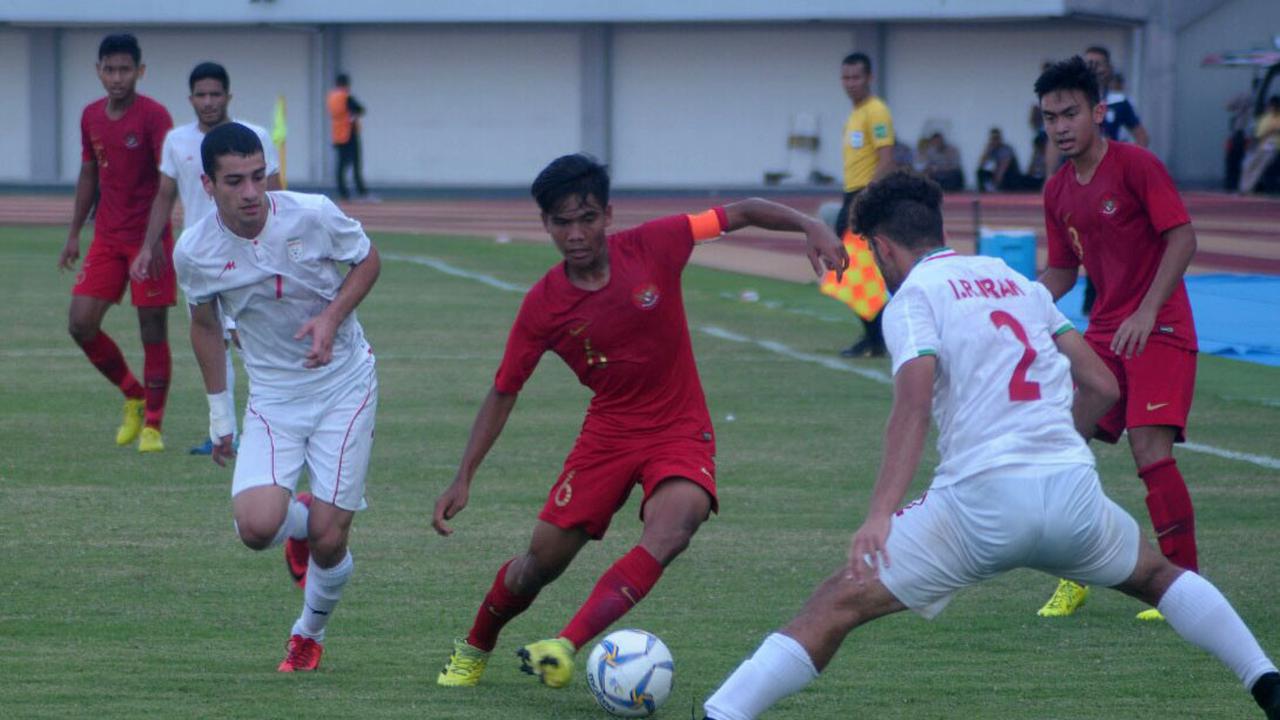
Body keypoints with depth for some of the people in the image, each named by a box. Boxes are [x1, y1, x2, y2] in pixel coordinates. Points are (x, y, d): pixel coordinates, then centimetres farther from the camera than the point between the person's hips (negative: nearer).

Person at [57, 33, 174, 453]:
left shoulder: (153, 116, -11)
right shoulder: (91, 117, 8)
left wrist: (155, 237, -25)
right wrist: (74, 234, 16)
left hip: (148, 239, -6)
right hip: (106, 238, 6)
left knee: (153, 330, -3)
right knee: (81, 324, -2)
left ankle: (152, 425, 8)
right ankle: (133, 396, 19)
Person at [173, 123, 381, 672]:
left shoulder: (314, 215, -16)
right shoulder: (194, 252, -10)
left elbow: (367, 260, 2)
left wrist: (331, 319, -16)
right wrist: (218, 412, 13)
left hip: (344, 384, -1)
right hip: (272, 395, 1)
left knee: (328, 540, -6)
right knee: (256, 526, -20)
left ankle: (310, 633, 26)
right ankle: (300, 522, 19)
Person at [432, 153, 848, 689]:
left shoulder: (652, 247, -13)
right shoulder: (543, 304, -9)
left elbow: (743, 213, -5)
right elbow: (503, 392, 2)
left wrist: (810, 227, -22)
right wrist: (463, 479, -3)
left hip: (681, 433, -1)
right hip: (607, 435, 1)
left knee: (672, 529, -31)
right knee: (542, 561, 1)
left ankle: (565, 647, -36)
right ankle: (474, 649, 31)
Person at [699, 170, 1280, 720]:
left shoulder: (913, 297, 3)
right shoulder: (1015, 281, 20)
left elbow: (913, 408, -15)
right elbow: (1101, 387, 18)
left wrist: (880, 515, -24)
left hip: (982, 498, -5)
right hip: (1073, 491, 5)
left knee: (837, 602, -2)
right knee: (1156, 576, 32)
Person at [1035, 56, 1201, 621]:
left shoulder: (1136, 166, -11)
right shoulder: (1057, 192, 10)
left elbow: (1183, 238, -14)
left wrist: (1147, 312, -22)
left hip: (1158, 329, -7)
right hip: (1104, 332, 7)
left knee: (1150, 448, -17)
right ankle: (1075, 578, 13)